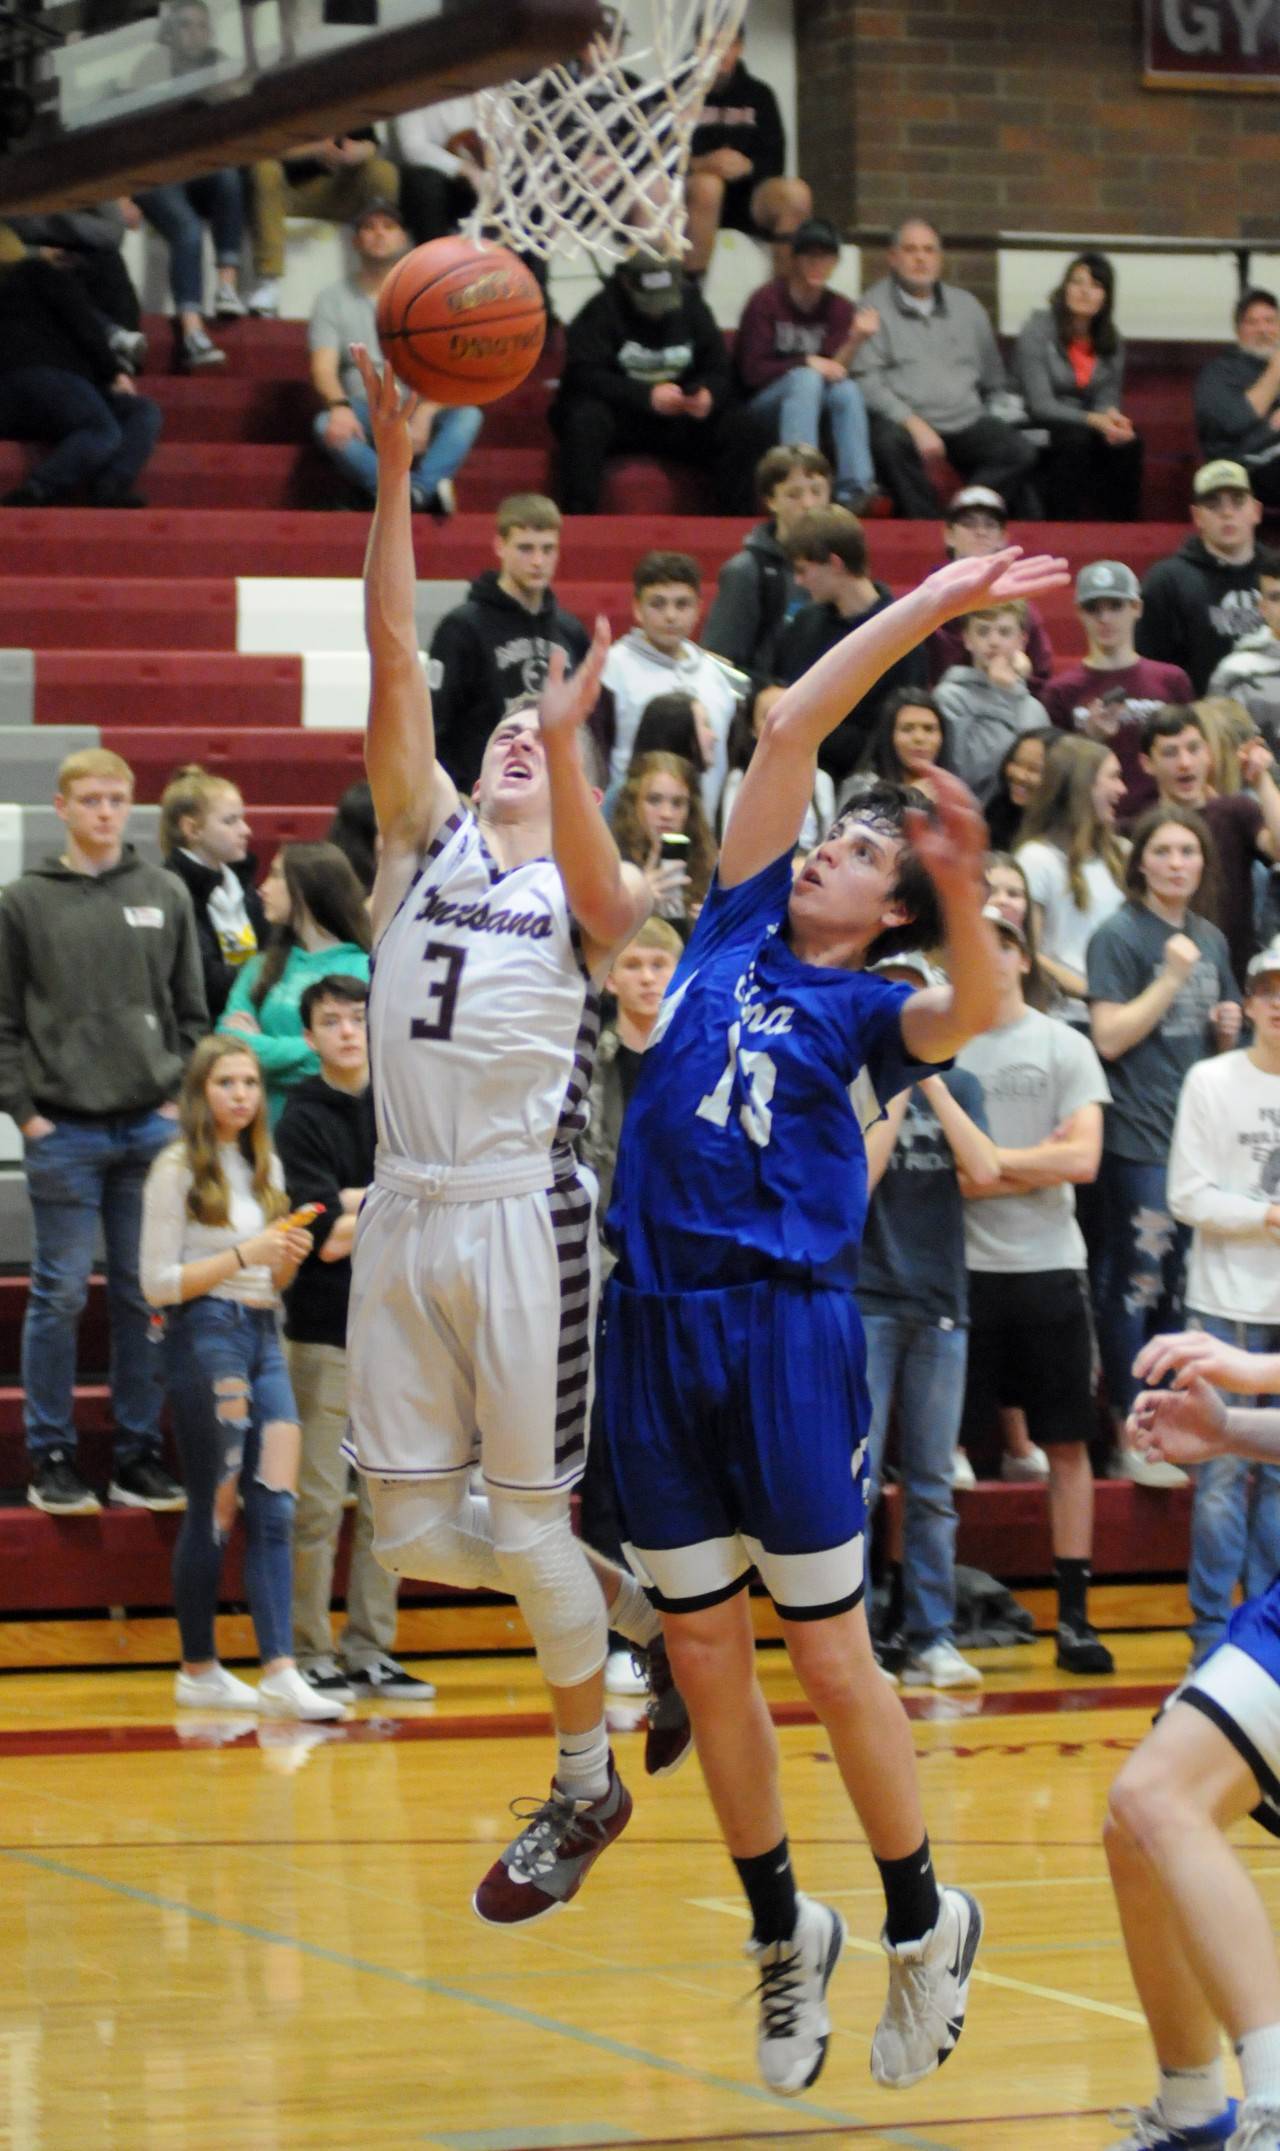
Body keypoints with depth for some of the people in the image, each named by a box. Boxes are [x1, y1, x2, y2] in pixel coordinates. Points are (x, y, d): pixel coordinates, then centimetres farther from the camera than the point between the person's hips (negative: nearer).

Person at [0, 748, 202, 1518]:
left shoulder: (165, 895, 8)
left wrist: (184, 1099, 2)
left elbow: (191, 1012, 12)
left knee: (146, 1295, 6)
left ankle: (140, 1451, 13)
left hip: (153, 1128, 3)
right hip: (65, 1130, -2)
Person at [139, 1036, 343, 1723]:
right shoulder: (178, 1171, -4)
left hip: (262, 1337, 6)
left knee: (274, 1509, -5)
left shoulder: (266, 1168, 16)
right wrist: (244, 1255, -14)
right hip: (205, 1337, -6)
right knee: (213, 1511, -1)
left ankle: (279, 1673, -11)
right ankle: (198, 1671, 9)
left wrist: (288, 1258, 0)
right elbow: (158, 1283, -8)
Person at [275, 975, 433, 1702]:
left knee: (386, 1503, 7)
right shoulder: (303, 1119, -3)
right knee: (318, 1505, -4)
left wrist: (358, 1206, -6)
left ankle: (371, 1650, 13)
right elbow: (323, 1237, -12)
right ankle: (311, 1655, 1)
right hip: (326, 1332, -4)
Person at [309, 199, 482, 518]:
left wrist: (425, 412, -24)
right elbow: (323, 366, -4)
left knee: (468, 414, -30)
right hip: (363, 413, -1)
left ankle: (418, 489, -51)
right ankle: (426, 493, -47)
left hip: (418, 412, 1)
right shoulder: (333, 298, 9)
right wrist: (339, 406, -27)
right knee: (327, 425, -35)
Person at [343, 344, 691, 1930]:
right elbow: (392, 658, 4)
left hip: (522, 1216, -4)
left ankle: (586, 1786, 18)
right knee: (413, 1533, 4)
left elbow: (596, 886, -20)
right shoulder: (425, 844, 14)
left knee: (527, 1520, 0)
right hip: (402, 1213, 4)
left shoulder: (589, 892, 6)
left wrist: (566, 741, -34)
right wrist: (394, 469, -5)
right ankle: (631, 1613, 30)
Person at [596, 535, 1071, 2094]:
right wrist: (925, 607, 9)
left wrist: (965, 894, -39)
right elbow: (790, 726, 10)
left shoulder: (868, 1009, 2)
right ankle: (782, 1934, 21)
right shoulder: (738, 927, 14)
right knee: (703, 1654, 8)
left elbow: (974, 1014, -21)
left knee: (826, 1655, -1)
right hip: (655, 1314, 5)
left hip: (785, 1320, -5)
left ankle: (924, 1922, 15)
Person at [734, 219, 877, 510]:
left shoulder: (840, 308, 4)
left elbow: (834, 370, -6)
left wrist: (856, 338, -23)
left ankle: (852, 491, -34)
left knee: (848, 389, -28)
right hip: (760, 405, -4)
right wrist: (807, 363, -19)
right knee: (806, 379, -34)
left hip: (814, 406, 4)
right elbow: (752, 372, -11)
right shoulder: (766, 301, -8)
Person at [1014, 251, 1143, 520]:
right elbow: (1039, 405, -16)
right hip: (1040, 430, -4)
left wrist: (1112, 418, -21)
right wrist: (1094, 420, -29)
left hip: (1086, 427, 4)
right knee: (1075, 441, -36)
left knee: (1128, 443, -26)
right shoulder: (1037, 332, -9)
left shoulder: (1111, 341, 8)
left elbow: (1108, 400, 6)